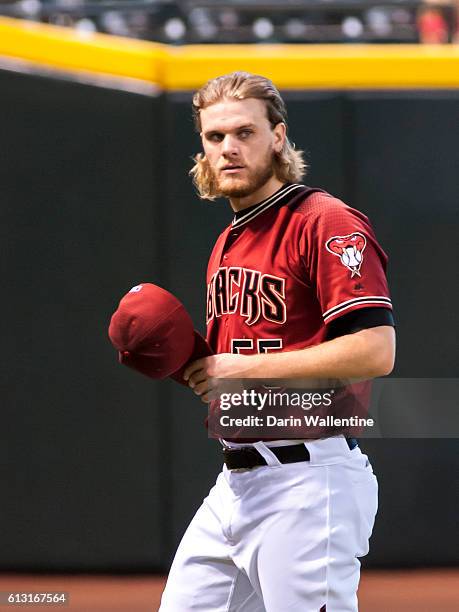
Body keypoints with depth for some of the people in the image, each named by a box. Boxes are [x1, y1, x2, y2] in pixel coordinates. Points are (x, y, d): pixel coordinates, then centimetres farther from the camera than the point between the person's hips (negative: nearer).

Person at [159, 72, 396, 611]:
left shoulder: (328, 224, -10)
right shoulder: (228, 243, 19)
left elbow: (375, 351, -21)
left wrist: (244, 367, -17)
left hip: (309, 480, -9)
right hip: (233, 482, 9)